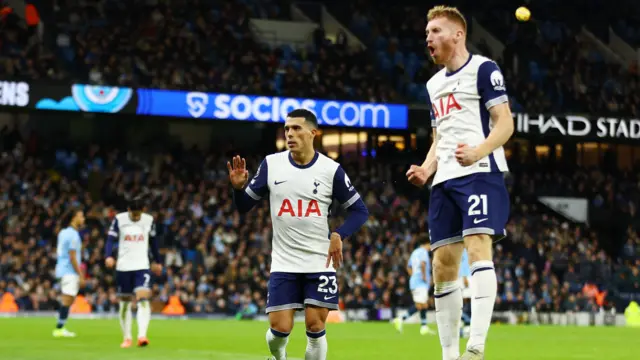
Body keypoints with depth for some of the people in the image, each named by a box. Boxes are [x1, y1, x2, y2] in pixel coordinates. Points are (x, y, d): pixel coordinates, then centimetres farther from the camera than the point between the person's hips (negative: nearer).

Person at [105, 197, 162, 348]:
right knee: (125, 303, 6)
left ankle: (142, 336, -27)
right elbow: (111, 239, -6)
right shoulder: (119, 219, -2)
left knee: (143, 299, -19)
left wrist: (157, 261, 24)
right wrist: (109, 256, -24)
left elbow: (153, 242, 17)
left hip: (142, 267, 0)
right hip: (123, 267, 0)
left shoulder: (149, 220, 5)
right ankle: (127, 338, 18)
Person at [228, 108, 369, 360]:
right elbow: (244, 206, 7)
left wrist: (338, 236, -12)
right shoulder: (271, 164, 0)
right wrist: (239, 187, -14)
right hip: (283, 263, 1)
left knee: (315, 327, -5)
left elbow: (359, 210, 3)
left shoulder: (331, 170, -4)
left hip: (320, 263, -1)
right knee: (280, 328, -5)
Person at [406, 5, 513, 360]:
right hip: (444, 181, 8)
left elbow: (505, 123, -9)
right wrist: (426, 168, 9)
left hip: (480, 174, -8)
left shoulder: (482, 69, -1)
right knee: (442, 265, 4)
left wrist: (478, 151, -26)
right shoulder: (434, 84, 23)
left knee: (477, 247, -21)